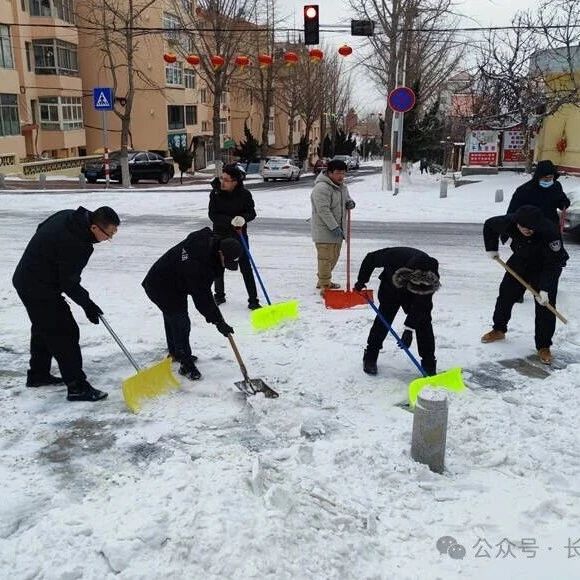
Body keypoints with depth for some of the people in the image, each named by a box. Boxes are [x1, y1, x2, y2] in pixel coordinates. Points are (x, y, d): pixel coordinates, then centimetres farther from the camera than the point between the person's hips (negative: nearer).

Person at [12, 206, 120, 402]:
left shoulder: (68, 216, -3)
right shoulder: (76, 245, -30)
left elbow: (41, 229, 15)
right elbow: (68, 283, -22)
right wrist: (87, 305, -8)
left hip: (26, 279, 10)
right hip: (40, 288, -10)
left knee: (44, 328, 23)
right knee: (65, 334, -8)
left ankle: (38, 374, 39)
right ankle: (77, 386, -5)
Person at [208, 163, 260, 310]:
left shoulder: (244, 194, -13)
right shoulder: (215, 193, -11)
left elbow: (252, 213, -5)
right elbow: (212, 214, -14)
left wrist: (243, 218, -28)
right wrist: (231, 221, -28)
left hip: (240, 235, -2)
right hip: (220, 234, 2)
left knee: (246, 267, -4)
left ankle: (253, 300, 2)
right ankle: (219, 295, 32)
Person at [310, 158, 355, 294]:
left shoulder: (342, 187, 11)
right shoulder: (322, 188, -20)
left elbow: (346, 199, 27)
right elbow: (323, 210, -24)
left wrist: (350, 203, 1)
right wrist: (334, 227, -25)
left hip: (337, 230, 10)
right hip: (324, 231, -9)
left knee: (334, 257, 18)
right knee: (325, 258, -7)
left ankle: (324, 281, 34)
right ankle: (325, 287, -1)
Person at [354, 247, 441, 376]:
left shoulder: (430, 276, -37)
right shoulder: (394, 256, -40)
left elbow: (421, 305, -30)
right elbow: (370, 259, -20)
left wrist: (409, 329, -35)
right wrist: (361, 280, -10)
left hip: (414, 296, 1)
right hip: (390, 287, 0)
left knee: (423, 323, -9)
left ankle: (429, 365, 0)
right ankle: (370, 358, 6)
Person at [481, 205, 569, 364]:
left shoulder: (550, 231, -38)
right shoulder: (509, 221, -28)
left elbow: (552, 264, -33)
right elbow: (489, 225, -5)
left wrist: (545, 289, -38)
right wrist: (491, 249, -6)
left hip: (545, 268, -4)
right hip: (520, 261, 4)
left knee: (545, 306, -11)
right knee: (506, 293, 9)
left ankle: (543, 346, 3)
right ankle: (499, 330, 32)